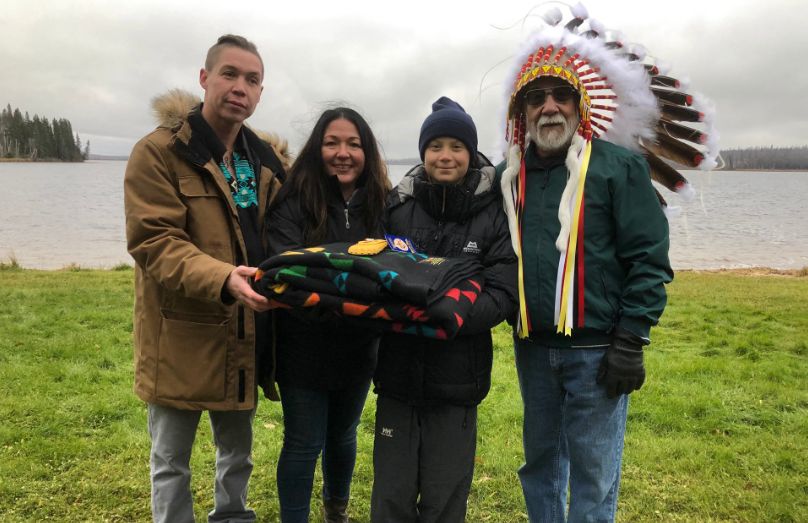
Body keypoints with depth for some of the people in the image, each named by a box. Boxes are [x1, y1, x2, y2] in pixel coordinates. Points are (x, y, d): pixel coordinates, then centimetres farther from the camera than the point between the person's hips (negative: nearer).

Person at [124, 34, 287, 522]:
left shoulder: (266, 161, 9)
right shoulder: (158, 152, -10)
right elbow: (154, 242, -21)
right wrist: (222, 279, -36)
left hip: (244, 335, 6)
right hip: (183, 334, -5)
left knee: (238, 451, 22)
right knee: (171, 460, 10)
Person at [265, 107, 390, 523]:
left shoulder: (382, 204, 0)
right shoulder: (294, 202, -11)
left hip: (357, 347, 4)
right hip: (305, 346, -4)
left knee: (342, 435, 23)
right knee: (304, 442, 5)